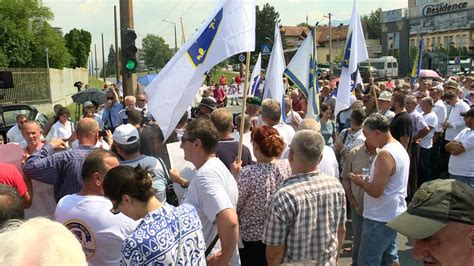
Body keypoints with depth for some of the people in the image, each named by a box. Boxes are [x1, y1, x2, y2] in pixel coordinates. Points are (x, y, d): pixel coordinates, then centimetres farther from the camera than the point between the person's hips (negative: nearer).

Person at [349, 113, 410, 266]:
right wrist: (367, 180, 10)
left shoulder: (385, 154, -23)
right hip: (393, 214, 10)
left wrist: (359, 181, -8)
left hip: (380, 218, -10)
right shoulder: (399, 148, 9)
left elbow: (375, 191, -25)